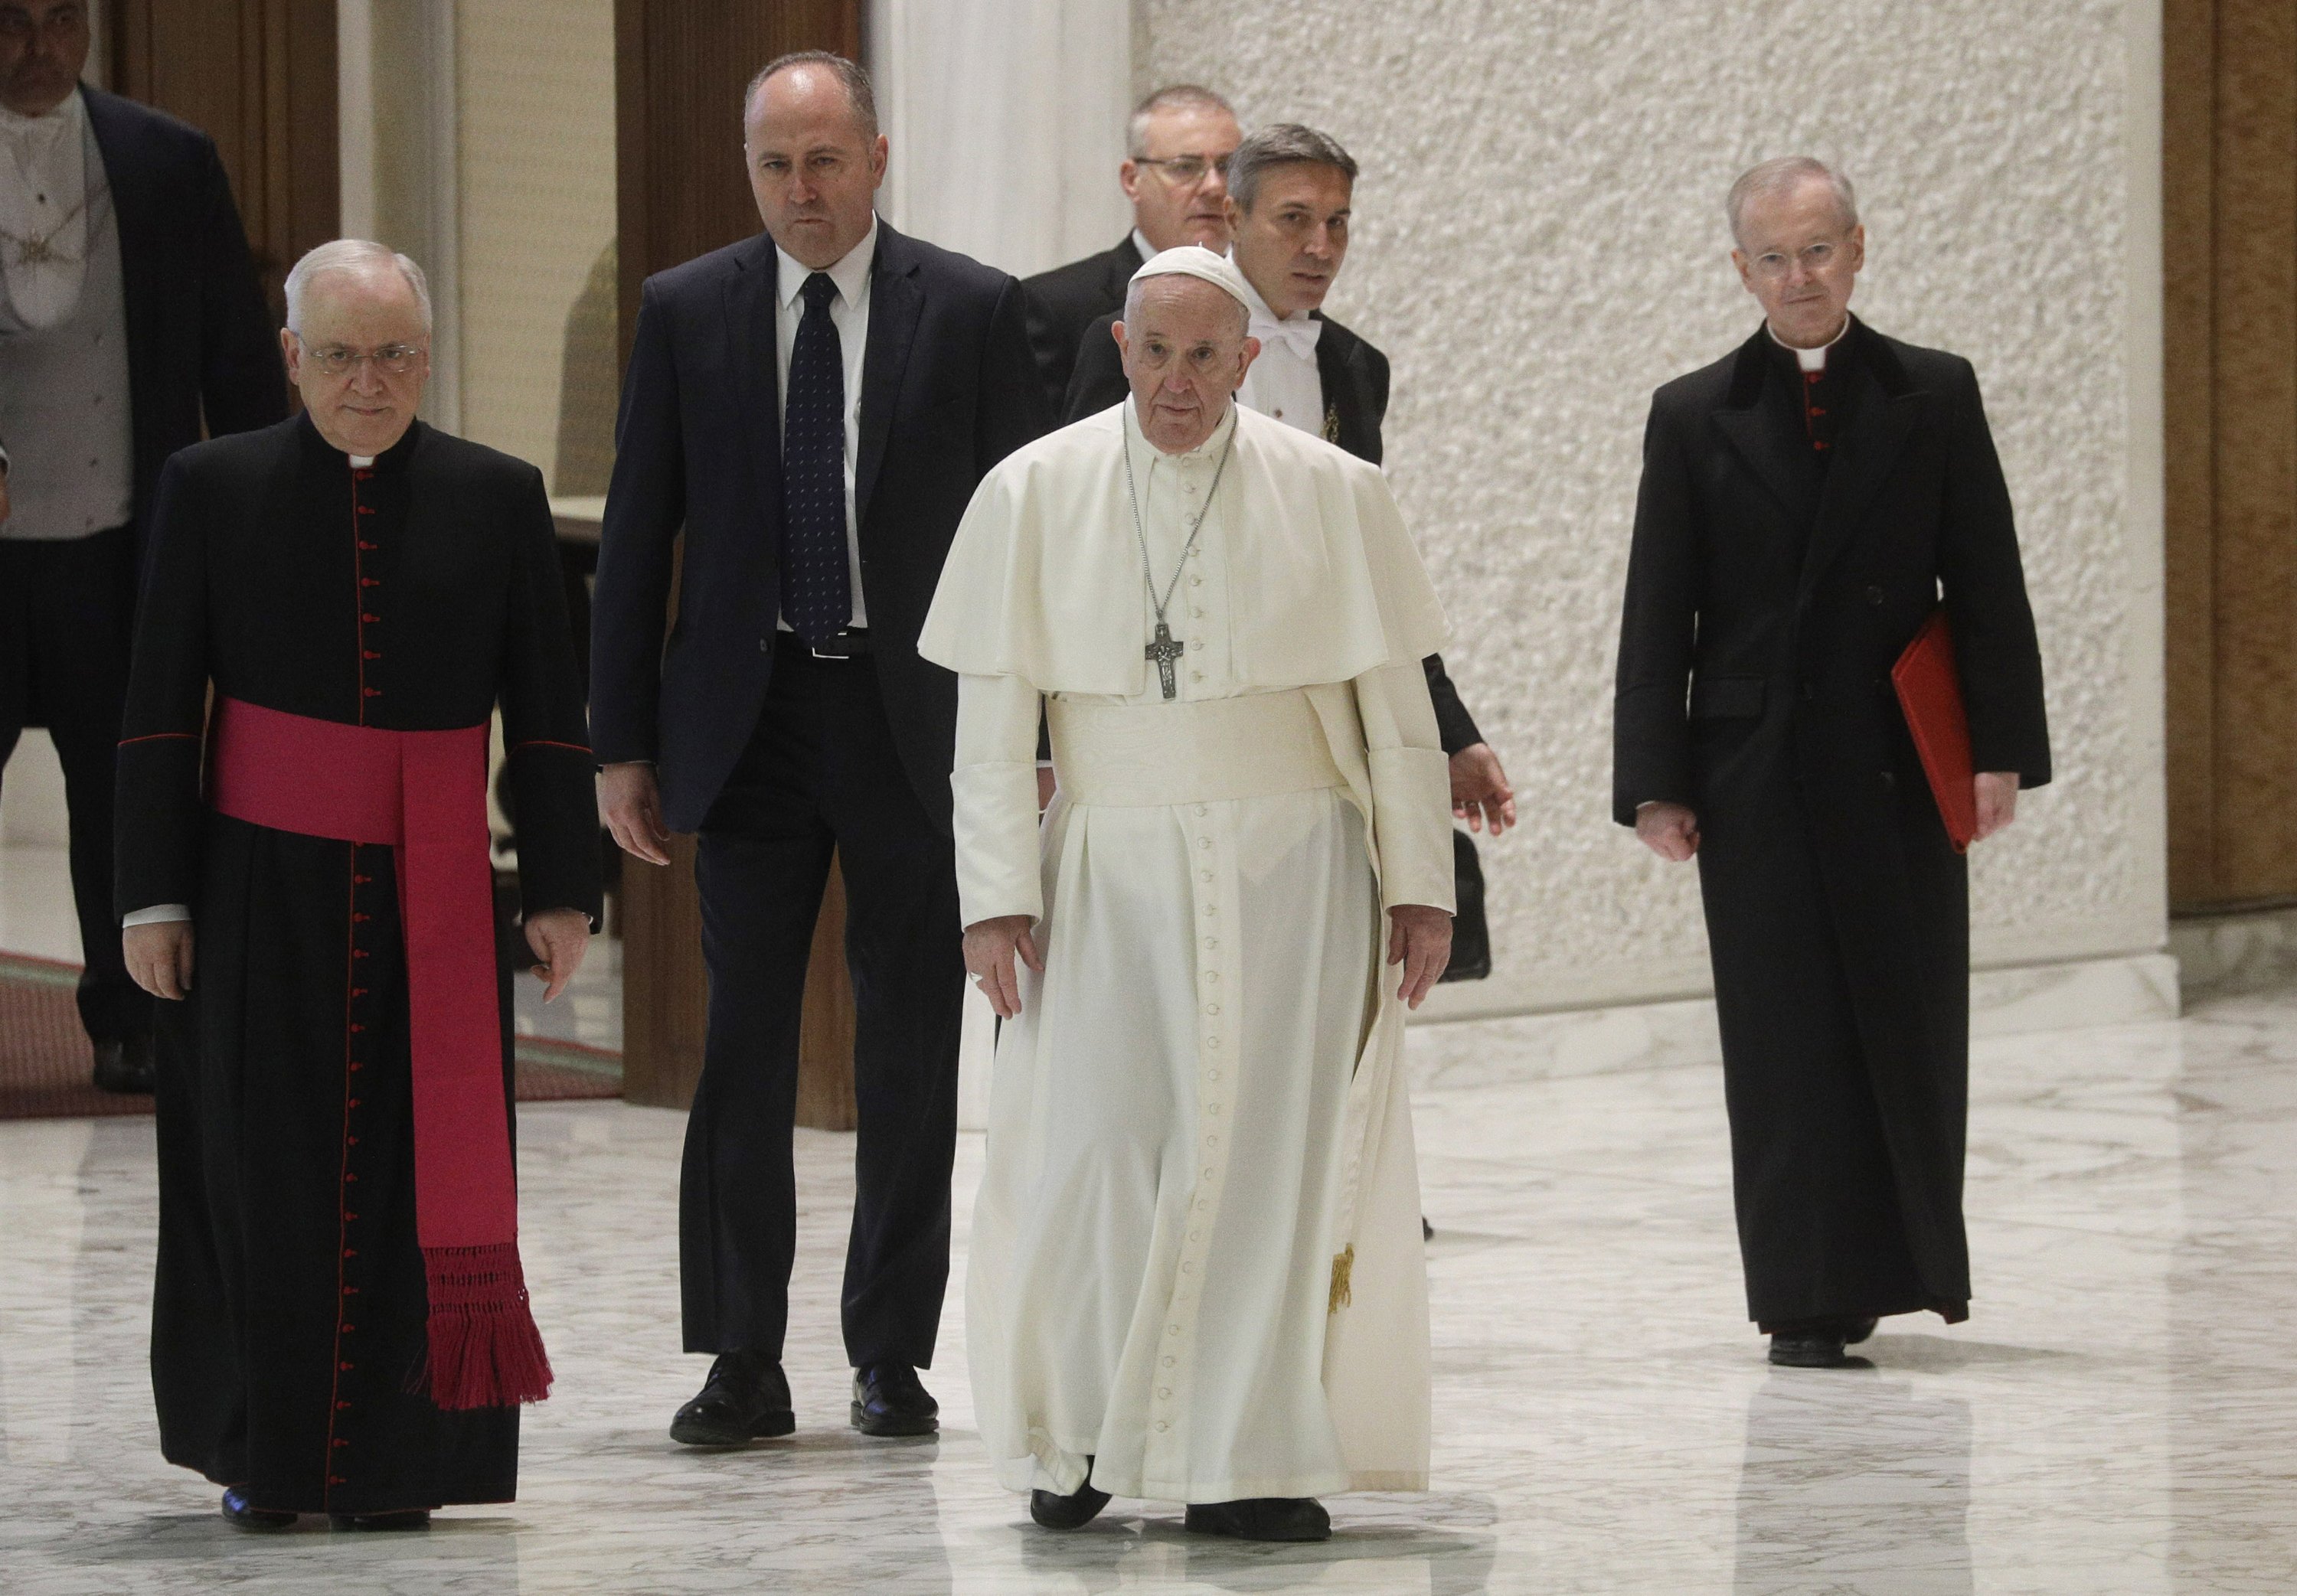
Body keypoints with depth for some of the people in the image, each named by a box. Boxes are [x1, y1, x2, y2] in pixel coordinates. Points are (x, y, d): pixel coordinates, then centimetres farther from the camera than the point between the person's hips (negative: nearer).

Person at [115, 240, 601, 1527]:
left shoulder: (499, 497, 4)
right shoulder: (213, 489, 1)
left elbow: (548, 711, 5)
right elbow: (159, 707, 1)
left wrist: (564, 888, 0)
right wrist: (155, 893, -3)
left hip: (435, 894, 1)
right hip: (261, 886, -1)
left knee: (420, 1172, 1)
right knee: (266, 1170, 2)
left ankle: (398, 1465, 8)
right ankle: (267, 1457, 13)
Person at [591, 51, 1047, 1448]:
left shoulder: (972, 310, 1)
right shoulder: (686, 312, 4)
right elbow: (639, 535, 6)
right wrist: (623, 741, 1)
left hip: (919, 716, -1)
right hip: (749, 716, 1)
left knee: (913, 1044, 4)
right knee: (744, 1040, 0)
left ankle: (893, 1356, 12)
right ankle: (744, 1360, 5)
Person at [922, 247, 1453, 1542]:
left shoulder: (1331, 496, -1)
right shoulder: (1036, 495, 0)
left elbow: (1398, 706, 3)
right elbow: (993, 717, 2)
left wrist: (1421, 884, 0)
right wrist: (998, 891, -4)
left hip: (1291, 875, 0)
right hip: (1110, 870, 0)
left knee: (1271, 1150, 0)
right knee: (1094, 1147, -4)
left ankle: (1248, 1462, 7)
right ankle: (1077, 1444, 14)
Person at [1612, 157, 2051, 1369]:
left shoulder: (1935, 397, 6)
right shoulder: (1694, 416, 6)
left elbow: (1986, 586, 4)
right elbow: (1657, 617, 4)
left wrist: (2001, 749, -5)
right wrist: (1656, 782, -4)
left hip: (1902, 767, 0)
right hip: (1757, 774, 0)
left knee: (1911, 1026, 4)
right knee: (1787, 1039, -2)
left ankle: (1916, 1259, 23)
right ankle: (1813, 1303, 2)